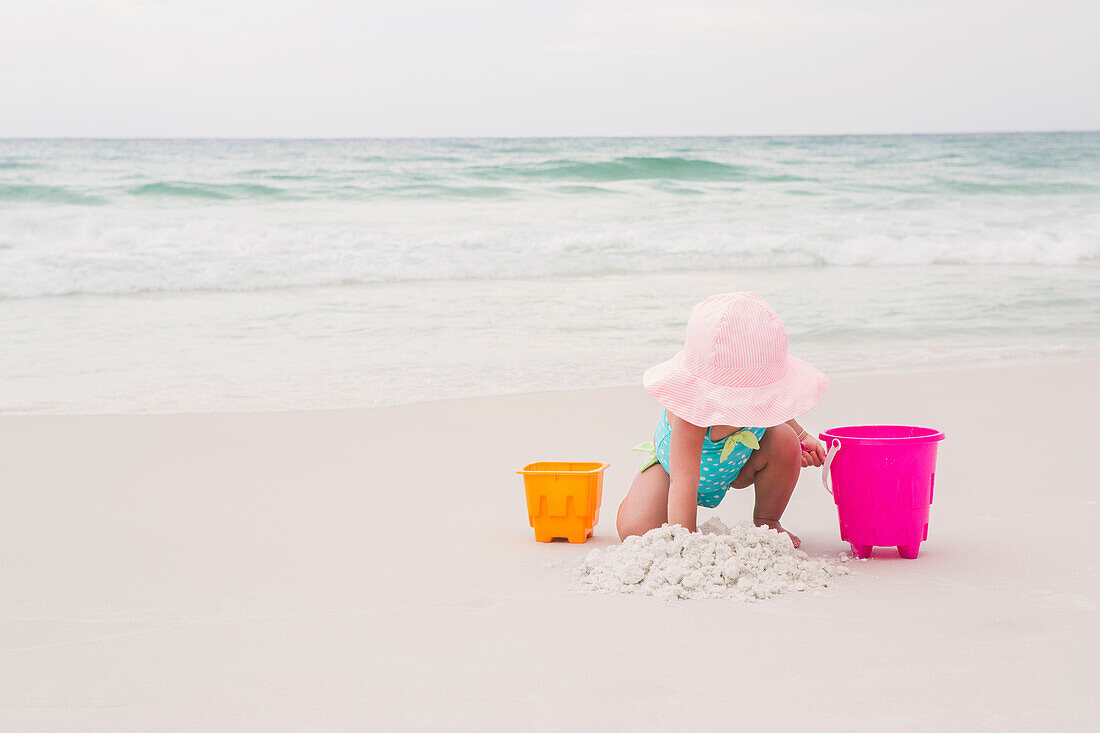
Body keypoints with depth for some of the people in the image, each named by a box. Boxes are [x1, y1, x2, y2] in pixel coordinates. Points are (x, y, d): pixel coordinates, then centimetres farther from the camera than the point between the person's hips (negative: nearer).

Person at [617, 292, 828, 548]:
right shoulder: (691, 410, -45)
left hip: (738, 468, 4)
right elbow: (682, 480, -48)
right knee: (633, 530, -25)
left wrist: (802, 437, -8)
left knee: (784, 440, -26)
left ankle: (767, 522, 1)